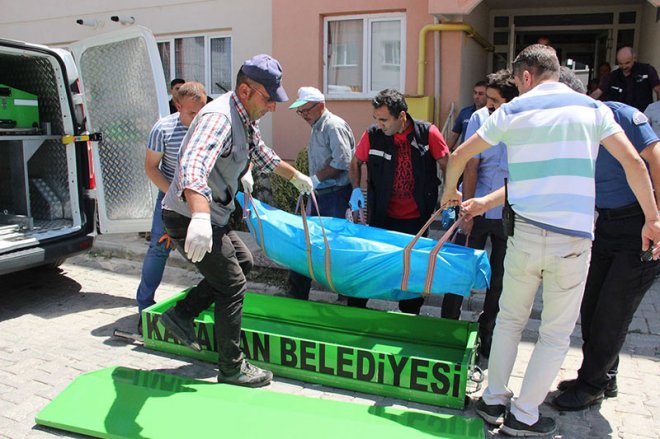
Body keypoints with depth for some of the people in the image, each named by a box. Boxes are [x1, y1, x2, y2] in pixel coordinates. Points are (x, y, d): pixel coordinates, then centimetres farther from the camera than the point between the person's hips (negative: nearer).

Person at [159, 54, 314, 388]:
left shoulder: (245, 119, 7)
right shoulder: (219, 118, -25)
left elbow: (262, 155, 28)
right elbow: (194, 166, -44)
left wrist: (295, 176, 39)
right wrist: (200, 216, -60)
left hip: (211, 217, 10)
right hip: (190, 219, -10)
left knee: (243, 263, 22)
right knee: (233, 285, -3)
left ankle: (181, 314, 23)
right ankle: (232, 368, 11)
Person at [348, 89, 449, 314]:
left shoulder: (428, 133, -12)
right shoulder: (372, 135, -10)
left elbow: (448, 166, -2)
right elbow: (355, 162, 7)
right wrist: (356, 189, -7)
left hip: (417, 217, 0)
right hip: (382, 216, 0)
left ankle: (409, 316, 30)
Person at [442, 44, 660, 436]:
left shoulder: (513, 111, 5)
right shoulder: (591, 108, 5)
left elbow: (459, 157, 8)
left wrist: (450, 192, 26)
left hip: (524, 233, 1)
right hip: (573, 239, 0)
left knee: (510, 320, 19)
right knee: (556, 334, 12)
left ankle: (494, 401, 27)